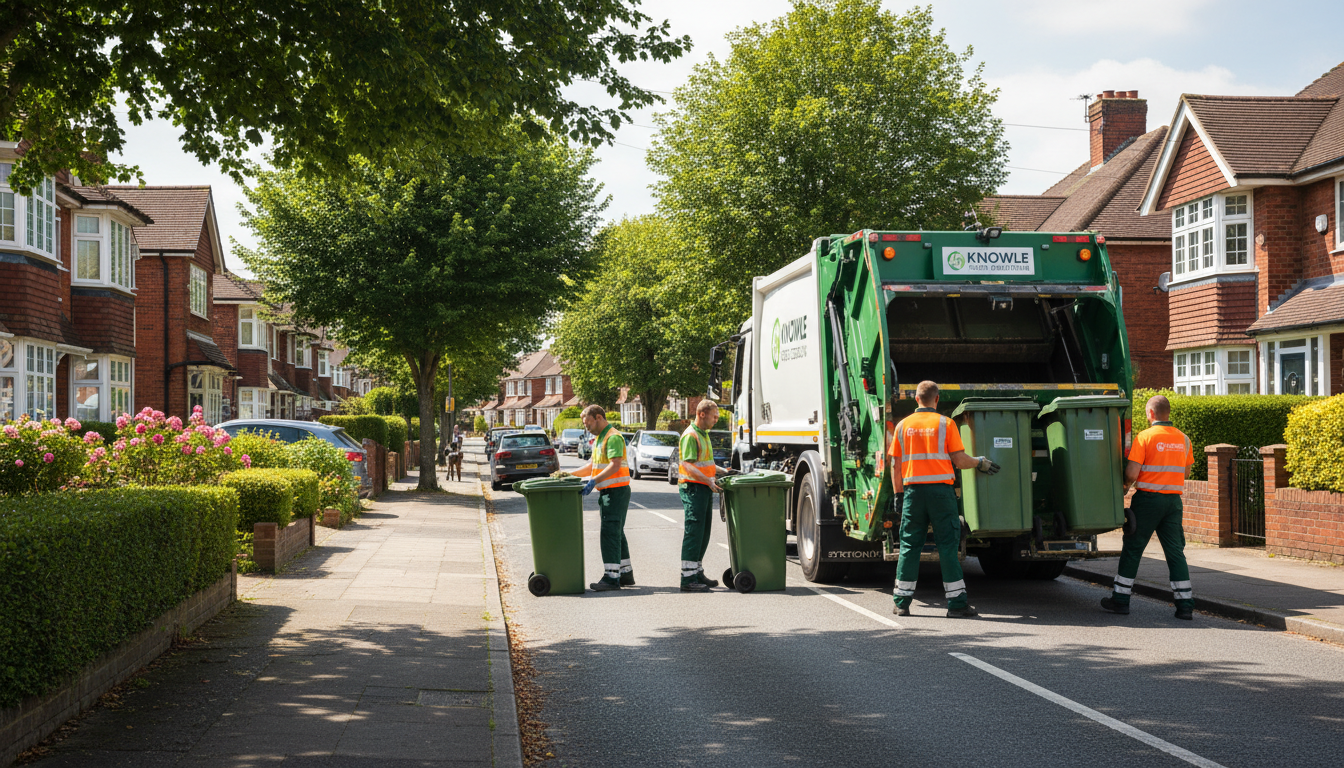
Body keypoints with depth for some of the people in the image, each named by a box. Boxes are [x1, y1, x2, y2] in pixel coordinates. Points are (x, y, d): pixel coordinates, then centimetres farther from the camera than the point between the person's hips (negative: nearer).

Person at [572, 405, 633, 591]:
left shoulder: (613, 437, -14)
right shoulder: (599, 439, 18)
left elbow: (615, 465, -24)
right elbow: (592, 465, 22)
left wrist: (594, 481, -30)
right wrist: (570, 475, 13)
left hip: (616, 490, -10)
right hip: (606, 491, 10)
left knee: (610, 532, -12)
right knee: (616, 533, 14)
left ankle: (611, 576, -12)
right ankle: (626, 574, 21)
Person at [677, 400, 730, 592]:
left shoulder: (704, 434, 18)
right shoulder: (690, 436, -14)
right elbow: (688, 466, -21)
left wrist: (722, 472, 19)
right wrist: (709, 481, -27)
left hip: (705, 489, 10)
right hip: (693, 488, -10)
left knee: (703, 532, 14)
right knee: (693, 532, -9)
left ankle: (697, 572, 24)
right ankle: (688, 578, -8)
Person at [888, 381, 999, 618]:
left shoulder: (903, 426, 8)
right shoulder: (945, 424, -1)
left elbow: (896, 465, 7)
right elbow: (960, 461, -4)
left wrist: (899, 494, 14)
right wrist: (980, 462, 14)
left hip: (913, 491, 3)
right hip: (940, 490, -3)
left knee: (909, 545, 8)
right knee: (948, 546, 0)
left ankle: (902, 603, 9)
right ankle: (956, 603, -1)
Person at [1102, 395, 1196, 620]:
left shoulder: (1145, 437, -10)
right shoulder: (1183, 439, 6)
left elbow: (1131, 473, -15)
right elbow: (1185, 473, 16)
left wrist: (1126, 484, 6)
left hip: (1148, 499, -4)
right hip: (1173, 500, 4)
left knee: (1132, 549, 6)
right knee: (1175, 551, 6)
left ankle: (1120, 599, 12)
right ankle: (1185, 604, 2)